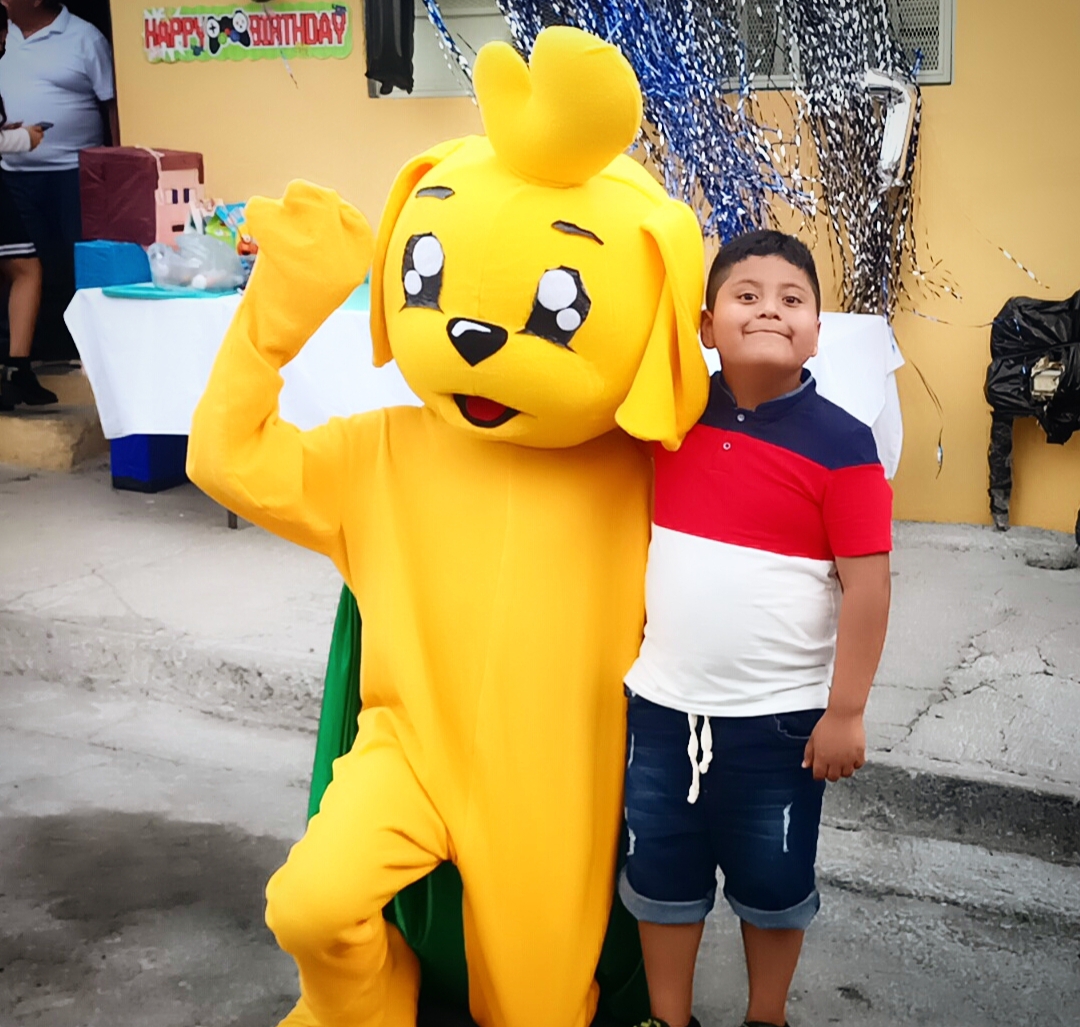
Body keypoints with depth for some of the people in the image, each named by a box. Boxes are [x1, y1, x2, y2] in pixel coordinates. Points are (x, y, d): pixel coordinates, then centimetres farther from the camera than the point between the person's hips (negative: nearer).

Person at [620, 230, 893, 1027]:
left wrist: (846, 711, -12)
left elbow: (867, 584, -13)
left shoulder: (841, 444, -14)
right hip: (665, 704, 4)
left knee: (772, 882, 17)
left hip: (780, 718, -3)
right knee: (662, 874, 17)